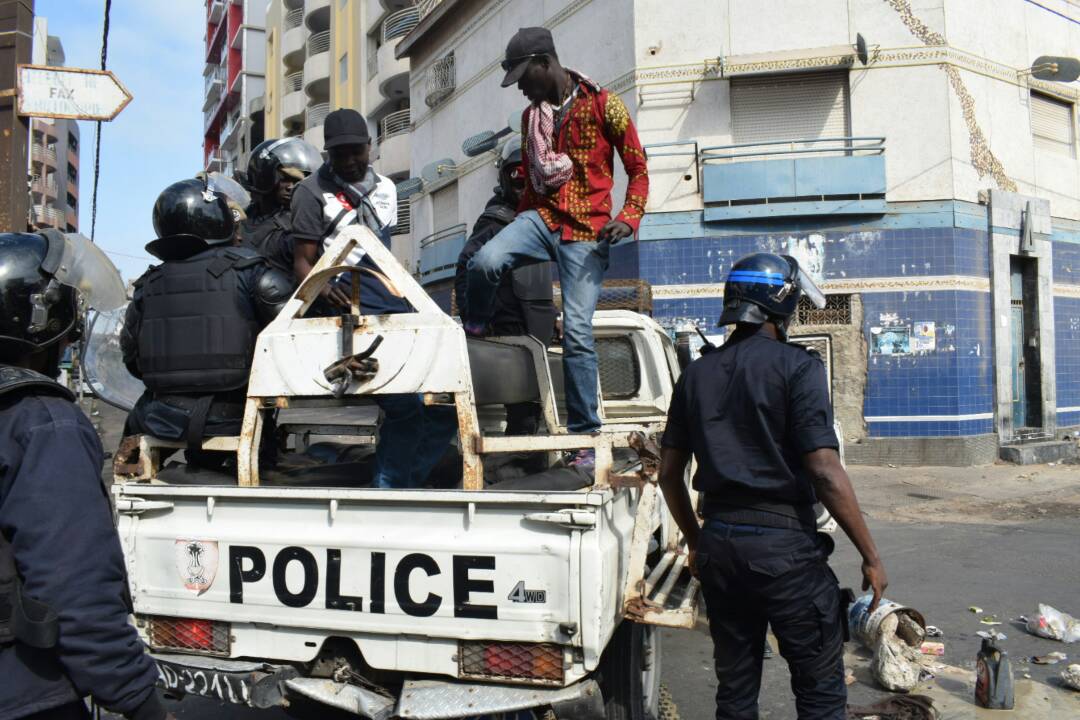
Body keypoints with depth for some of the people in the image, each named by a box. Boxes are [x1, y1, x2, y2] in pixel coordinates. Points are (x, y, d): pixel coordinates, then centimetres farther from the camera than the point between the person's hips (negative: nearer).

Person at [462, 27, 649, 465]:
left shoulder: (603, 105, -1)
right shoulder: (531, 116, 15)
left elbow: (638, 168, 0)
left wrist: (629, 218, -16)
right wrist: (519, 226, 23)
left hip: (586, 231, -4)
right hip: (541, 216, 4)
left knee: (577, 332, -10)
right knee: (485, 262, -29)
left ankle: (585, 434, 0)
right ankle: (471, 339, -2)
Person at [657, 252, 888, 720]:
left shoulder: (696, 374, 9)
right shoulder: (797, 366, -8)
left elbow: (669, 474, 11)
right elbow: (824, 472, -15)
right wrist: (871, 556, -7)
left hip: (718, 544, 6)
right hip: (784, 543, -6)